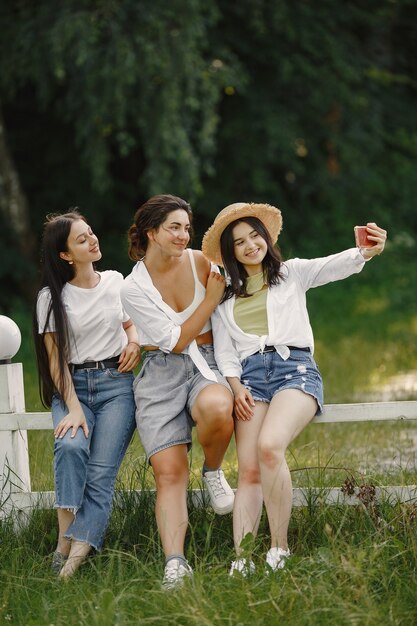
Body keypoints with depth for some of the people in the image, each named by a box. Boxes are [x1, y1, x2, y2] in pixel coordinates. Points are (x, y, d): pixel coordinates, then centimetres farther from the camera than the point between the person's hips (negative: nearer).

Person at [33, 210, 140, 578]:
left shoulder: (116, 282, 9)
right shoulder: (52, 298, 1)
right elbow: (56, 359, -3)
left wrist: (134, 343, 1)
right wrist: (74, 408, -15)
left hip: (116, 383, 1)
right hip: (72, 385, -1)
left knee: (101, 472, -19)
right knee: (71, 445, -33)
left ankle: (76, 557, -26)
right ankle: (65, 539, -27)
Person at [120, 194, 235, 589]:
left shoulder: (201, 262, 1)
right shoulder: (134, 288, -4)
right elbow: (176, 341, -5)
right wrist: (211, 298, -8)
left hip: (208, 364, 1)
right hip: (162, 373, -1)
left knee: (216, 410, -37)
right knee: (169, 472, -16)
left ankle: (213, 471, -6)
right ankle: (174, 562, -22)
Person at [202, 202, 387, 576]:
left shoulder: (292, 273, 13)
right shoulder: (225, 297, 21)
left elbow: (335, 266, -6)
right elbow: (224, 351, 16)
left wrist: (367, 252, -28)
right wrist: (237, 388, -3)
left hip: (295, 367, -3)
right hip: (250, 376, 3)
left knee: (269, 447, -30)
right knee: (249, 471, -13)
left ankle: (280, 549, -23)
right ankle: (241, 562, -21)